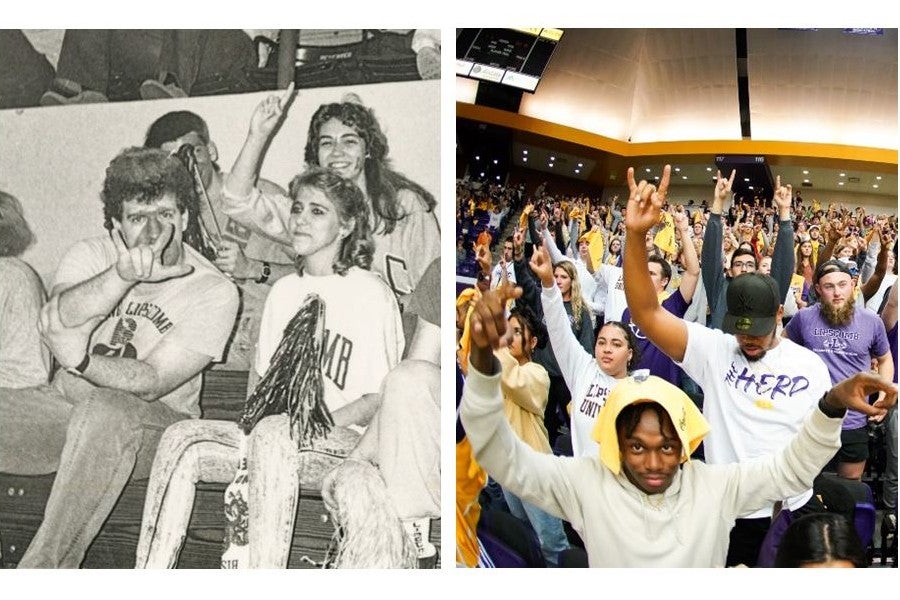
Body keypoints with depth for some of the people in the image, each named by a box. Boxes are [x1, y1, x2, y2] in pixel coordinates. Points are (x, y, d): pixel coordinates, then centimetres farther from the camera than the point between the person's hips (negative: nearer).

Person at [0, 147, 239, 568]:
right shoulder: (90, 256, 4)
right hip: (65, 407, 4)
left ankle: (41, 570, -26)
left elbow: (151, 383, -15)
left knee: (102, 412, -38)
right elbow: (55, 318, -19)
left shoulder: (214, 292, -7)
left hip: (156, 426, -4)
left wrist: (78, 357, -30)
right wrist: (123, 275, -36)